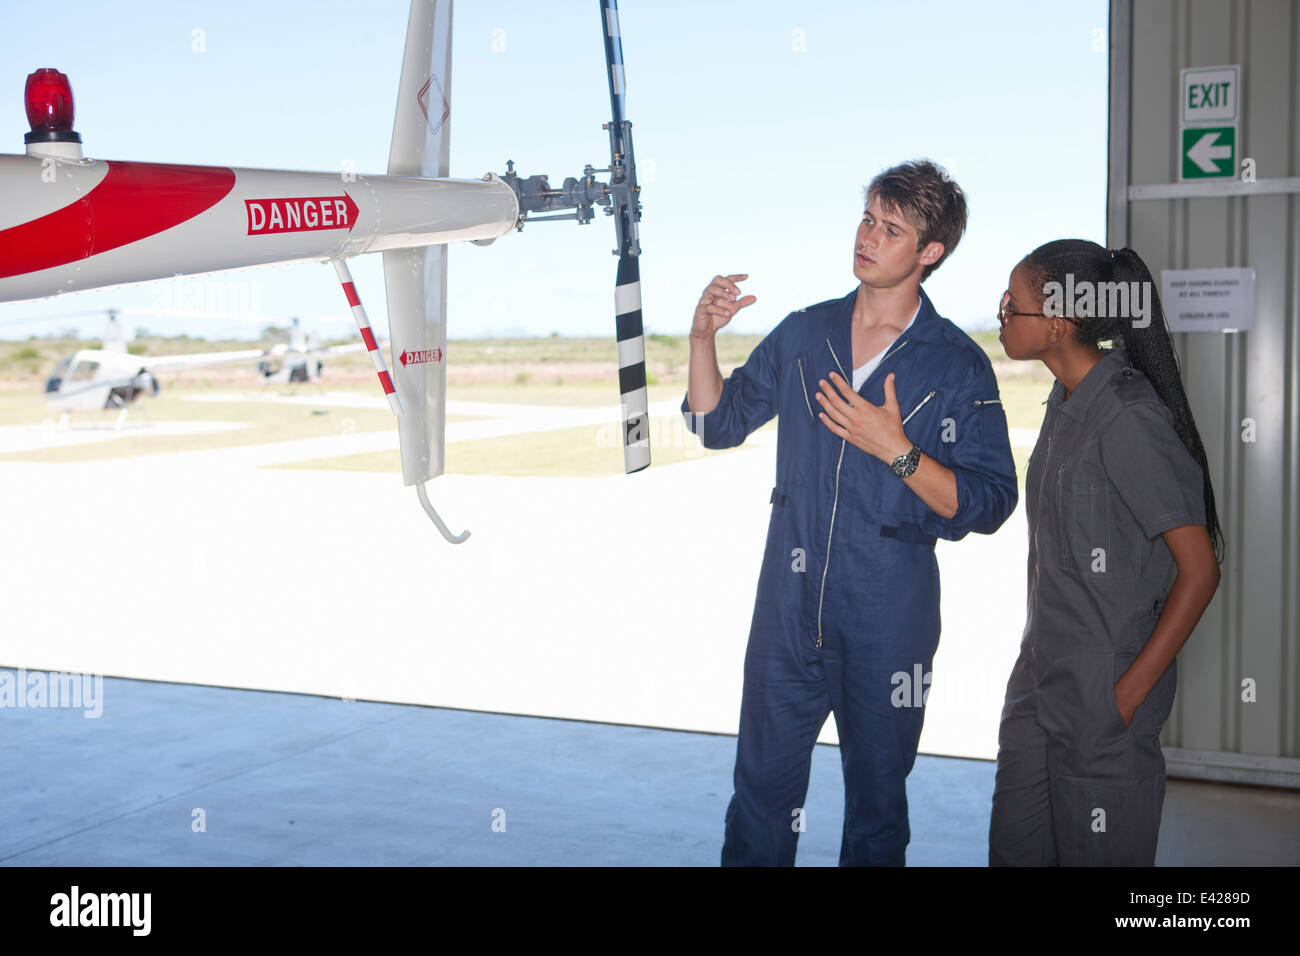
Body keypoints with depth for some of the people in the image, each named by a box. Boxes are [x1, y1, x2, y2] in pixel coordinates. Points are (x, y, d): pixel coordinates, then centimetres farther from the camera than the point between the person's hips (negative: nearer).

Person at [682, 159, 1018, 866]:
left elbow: (987, 504, -9)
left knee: (877, 803, 13)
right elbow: (717, 424, 10)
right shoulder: (803, 334, 6)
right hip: (788, 609, 3)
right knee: (761, 793, 9)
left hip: (888, 623, -2)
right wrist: (703, 338, -5)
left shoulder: (958, 366, -5)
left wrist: (896, 449, -22)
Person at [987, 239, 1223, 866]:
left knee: (1097, 853, 6)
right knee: (1013, 848, 15)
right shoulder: (1067, 402, 8)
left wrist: (1130, 692, -16)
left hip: (1104, 698, -8)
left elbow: (1200, 569, -18)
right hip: (1040, 684, 8)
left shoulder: (1129, 417, -19)